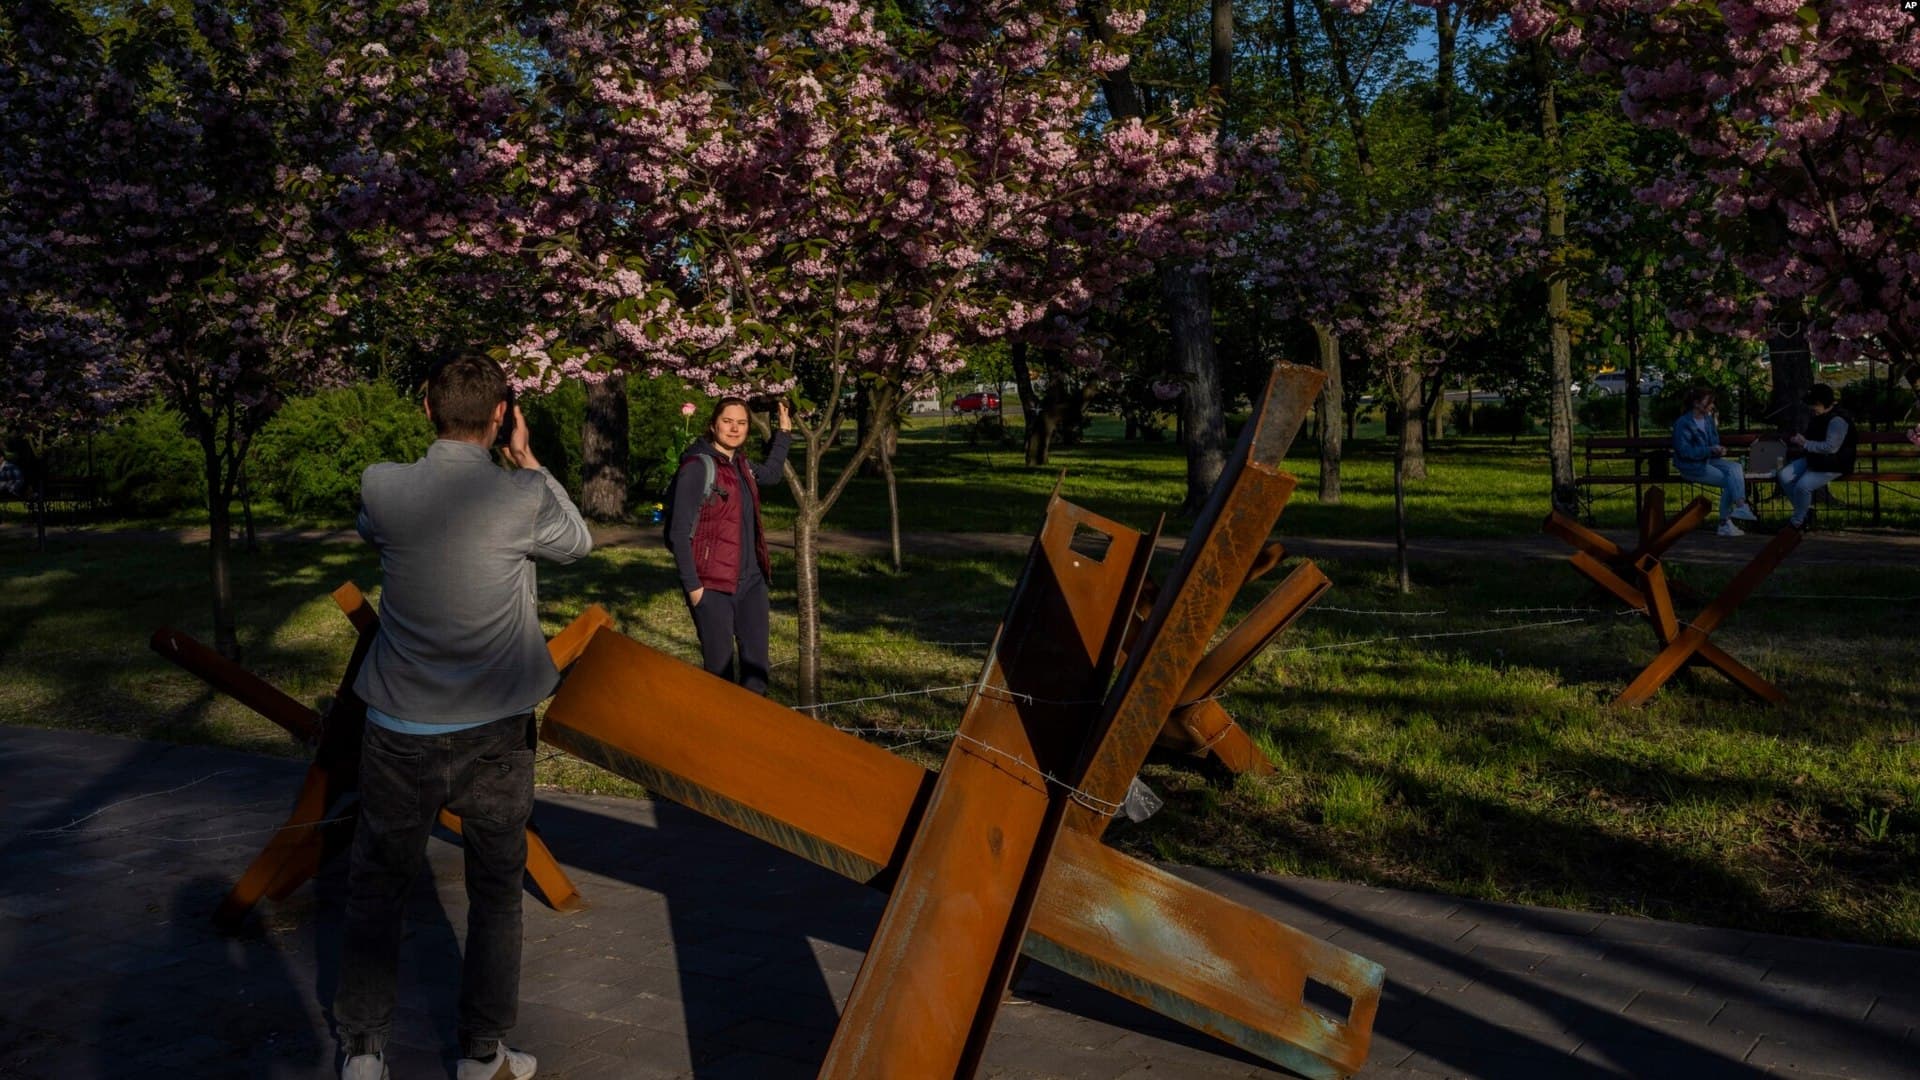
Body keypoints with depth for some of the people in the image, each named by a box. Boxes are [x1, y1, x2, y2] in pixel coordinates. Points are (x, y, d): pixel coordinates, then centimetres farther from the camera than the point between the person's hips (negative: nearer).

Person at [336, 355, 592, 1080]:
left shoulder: (381, 488, -9)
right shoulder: (523, 498, -14)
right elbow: (579, 542, 7)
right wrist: (528, 463, 11)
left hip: (400, 733, 1)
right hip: (494, 733, -1)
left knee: (375, 889, 16)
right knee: (495, 892, 13)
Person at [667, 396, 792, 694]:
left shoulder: (741, 465, 10)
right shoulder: (697, 467, -12)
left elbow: (771, 474, 35)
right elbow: (679, 532, -14)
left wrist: (784, 432, 32)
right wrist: (692, 585, -16)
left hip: (751, 581, 7)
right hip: (712, 586, -7)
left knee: (756, 662, 9)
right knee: (719, 665, -1)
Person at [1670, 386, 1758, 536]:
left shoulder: (1708, 419, 11)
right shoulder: (1683, 423, -13)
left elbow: (1714, 443, 19)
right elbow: (1684, 451, -20)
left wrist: (1719, 450, -6)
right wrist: (1710, 450, -26)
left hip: (1709, 460, 7)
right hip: (1691, 466, -7)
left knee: (1735, 467, -19)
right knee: (1729, 481, -19)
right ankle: (1725, 523, -14)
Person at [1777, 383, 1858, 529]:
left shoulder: (1837, 420, -20)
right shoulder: (1816, 417, 10)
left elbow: (1831, 447, -27)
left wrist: (1805, 443, -23)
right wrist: (1799, 439, 6)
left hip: (1832, 466, -10)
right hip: (1812, 459, 10)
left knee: (1803, 485, -27)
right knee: (1784, 475, -9)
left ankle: (1797, 522, -5)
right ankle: (1805, 510, 7)